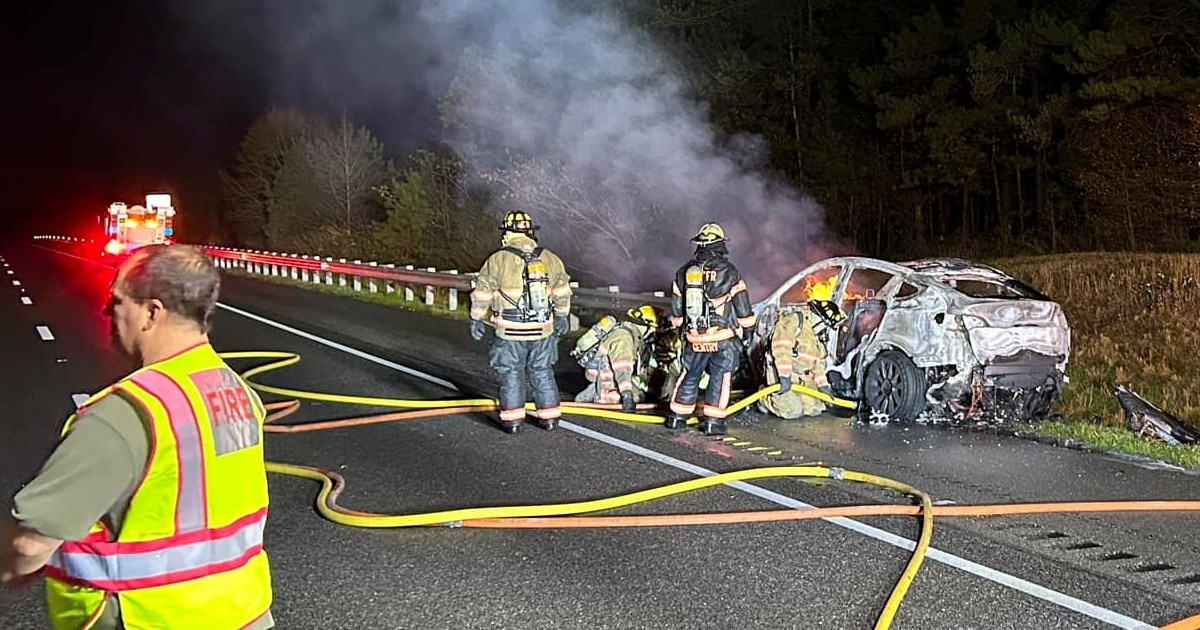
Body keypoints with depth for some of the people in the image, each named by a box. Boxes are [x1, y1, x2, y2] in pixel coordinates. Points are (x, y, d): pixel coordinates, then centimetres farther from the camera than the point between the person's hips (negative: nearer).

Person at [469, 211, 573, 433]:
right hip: (543, 330, 3)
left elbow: (482, 294, -3)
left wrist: (476, 320, 10)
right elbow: (562, 292, 13)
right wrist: (562, 317, 26)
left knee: (511, 373, 8)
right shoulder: (550, 259, 3)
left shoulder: (498, 260, -8)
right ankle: (549, 416, 19)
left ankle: (512, 419, 11)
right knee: (542, 373, 15)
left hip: (510, 332, -3)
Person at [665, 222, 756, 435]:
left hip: (695, 338, 4)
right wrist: (748, 323, 15)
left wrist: (681, 326, 30)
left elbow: (676, 312, 12)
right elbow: (743, 307, -4)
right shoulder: (728, 272, -8)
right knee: (720, 377, 5)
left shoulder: (684, 272, 4)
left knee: (690, 374, 17)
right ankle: (713, 421, 4)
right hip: (723, 338, -4)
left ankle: (677, 417, 22)